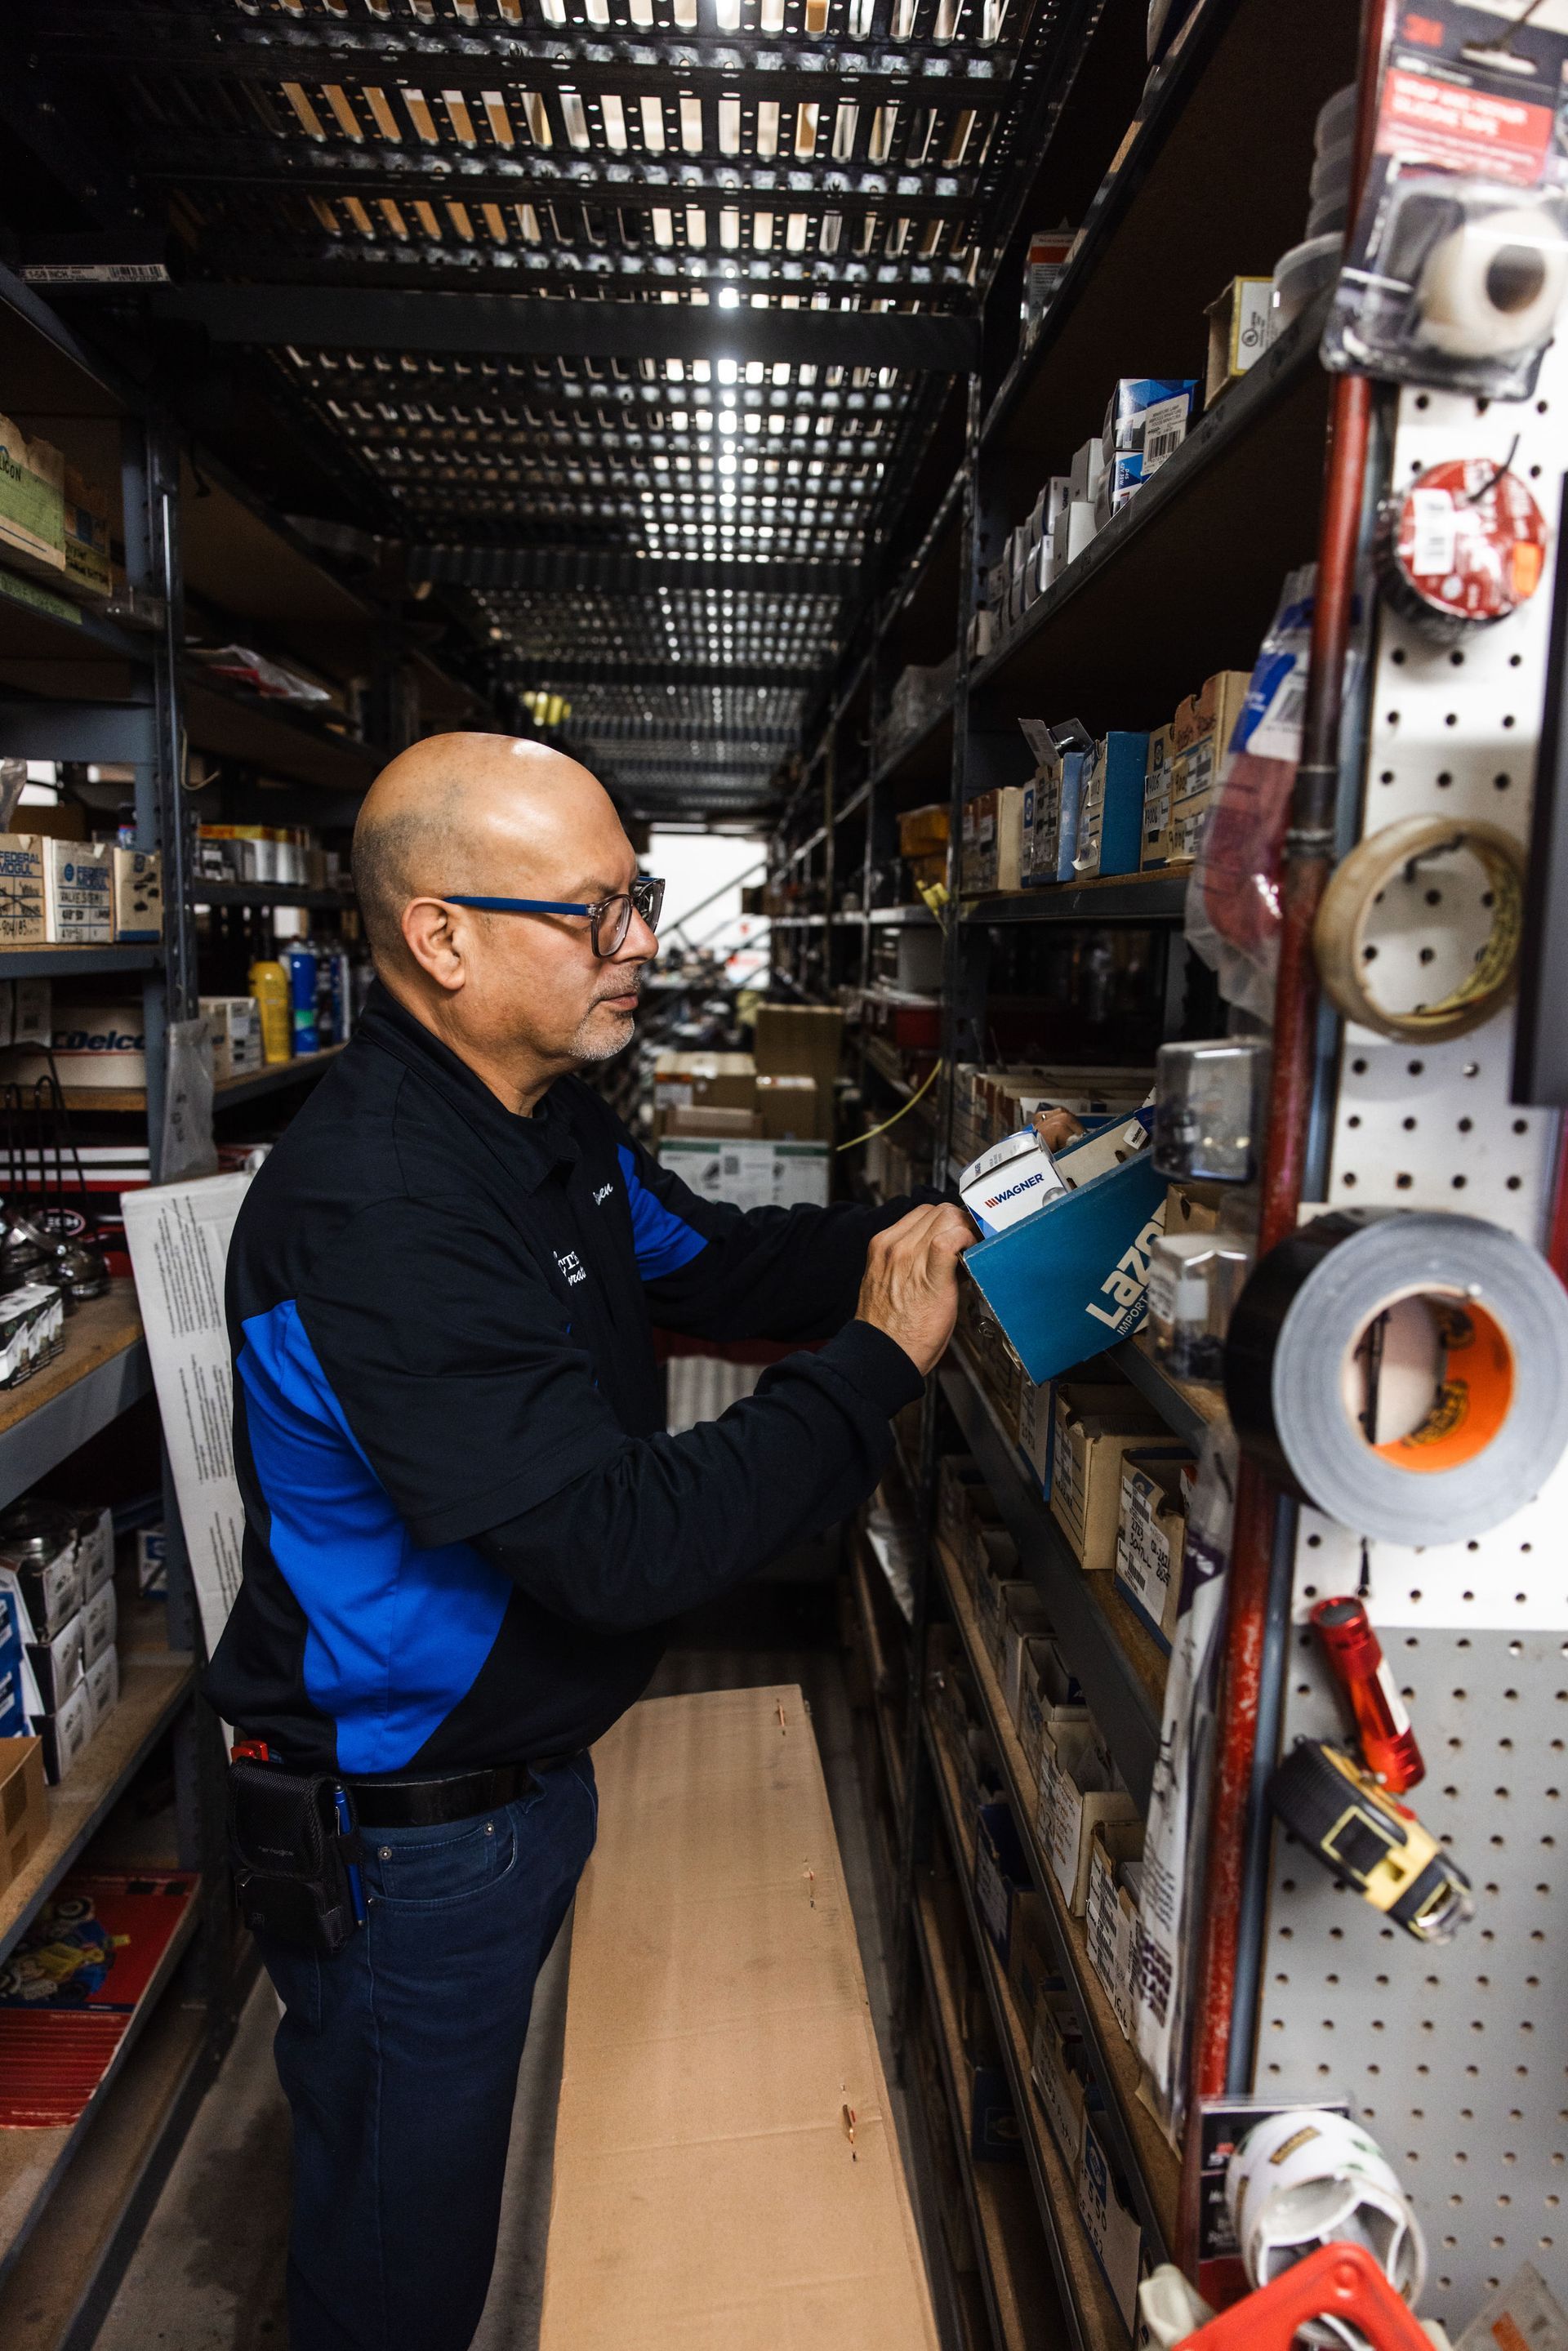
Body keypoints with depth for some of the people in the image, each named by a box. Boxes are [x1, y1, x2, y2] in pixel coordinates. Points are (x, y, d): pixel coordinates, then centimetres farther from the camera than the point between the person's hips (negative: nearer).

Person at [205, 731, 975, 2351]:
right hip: (405, 1835, -8)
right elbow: (629, 1544, -34)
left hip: (519, 1761, 9)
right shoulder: (374, 1216, -33)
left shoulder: (545, 1120, -2)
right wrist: (880, 1360, -24)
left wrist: (902, 1238, -5)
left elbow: (703, 1260, 12)